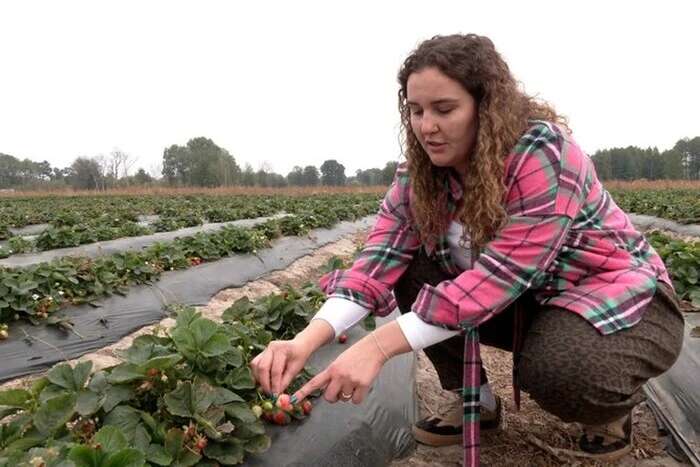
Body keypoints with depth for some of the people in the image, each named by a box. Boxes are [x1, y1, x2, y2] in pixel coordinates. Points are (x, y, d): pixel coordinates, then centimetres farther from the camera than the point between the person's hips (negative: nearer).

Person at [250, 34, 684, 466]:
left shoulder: (543, 151, -28)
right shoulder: (421, 173, -9)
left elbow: (502, 273, -36)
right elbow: (382, 258, -20)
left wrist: (378, 345, -41)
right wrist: (307, 340, -36)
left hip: (623, 297, -5)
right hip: (524, 300, 6)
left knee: (557, 367, -36)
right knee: (414, 274, -14)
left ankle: (612, 406, 0)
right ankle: (476, 401, 3)